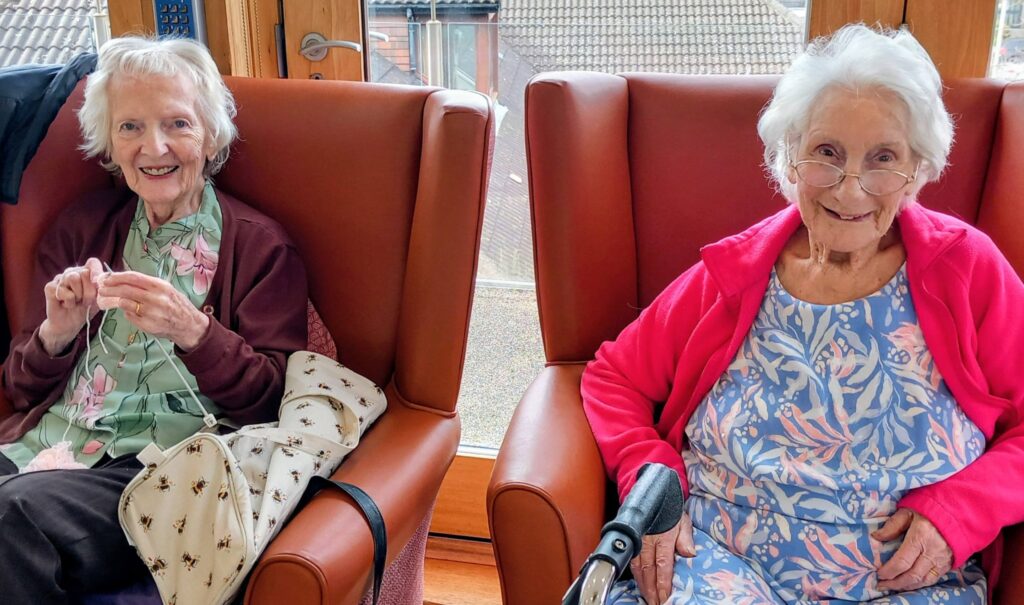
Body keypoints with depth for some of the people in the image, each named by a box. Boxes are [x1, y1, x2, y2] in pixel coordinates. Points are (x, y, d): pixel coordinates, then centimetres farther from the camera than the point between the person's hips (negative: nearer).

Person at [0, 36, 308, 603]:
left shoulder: (261, 246, 4)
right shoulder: (80, 228, 16)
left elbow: (273, 398, -2)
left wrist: (191, 329, -19)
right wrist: (55, 333, -7)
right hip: (47, 443, 4)